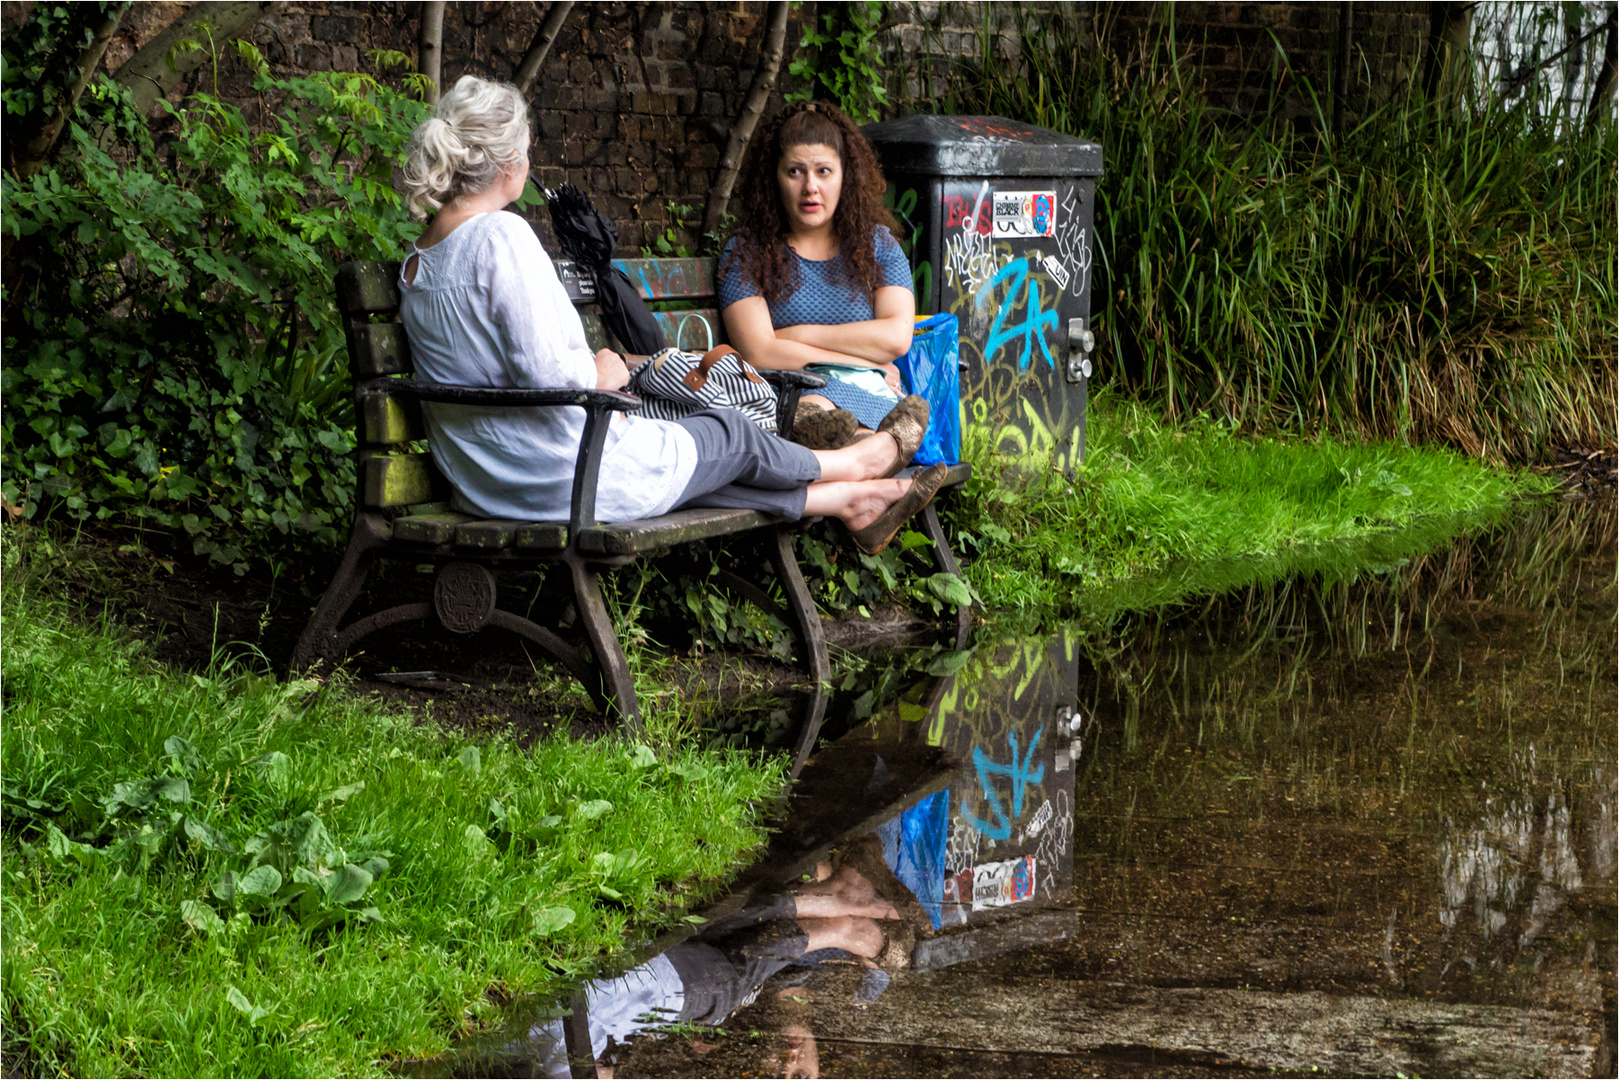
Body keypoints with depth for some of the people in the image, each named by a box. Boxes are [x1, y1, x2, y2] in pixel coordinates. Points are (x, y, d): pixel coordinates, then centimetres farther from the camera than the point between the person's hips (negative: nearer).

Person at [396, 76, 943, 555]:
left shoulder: (415, 261, 5)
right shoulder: (502, 235, -22)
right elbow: (546, 372, -27)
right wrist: (602, 374, -6)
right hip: (569, 476, -8)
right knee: (732, 433, 19)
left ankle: (849, 502, 42)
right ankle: (855, 465, 47)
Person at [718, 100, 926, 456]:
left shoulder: (878, 244, 19)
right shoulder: (745, 254, 11)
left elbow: (897, 337, 4)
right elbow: (759, 353, -3)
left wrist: (798, 335, 0)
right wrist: (867, 360, -1)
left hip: (871, 395, 1)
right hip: (784, 392, -1)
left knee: (812, 411, -41)